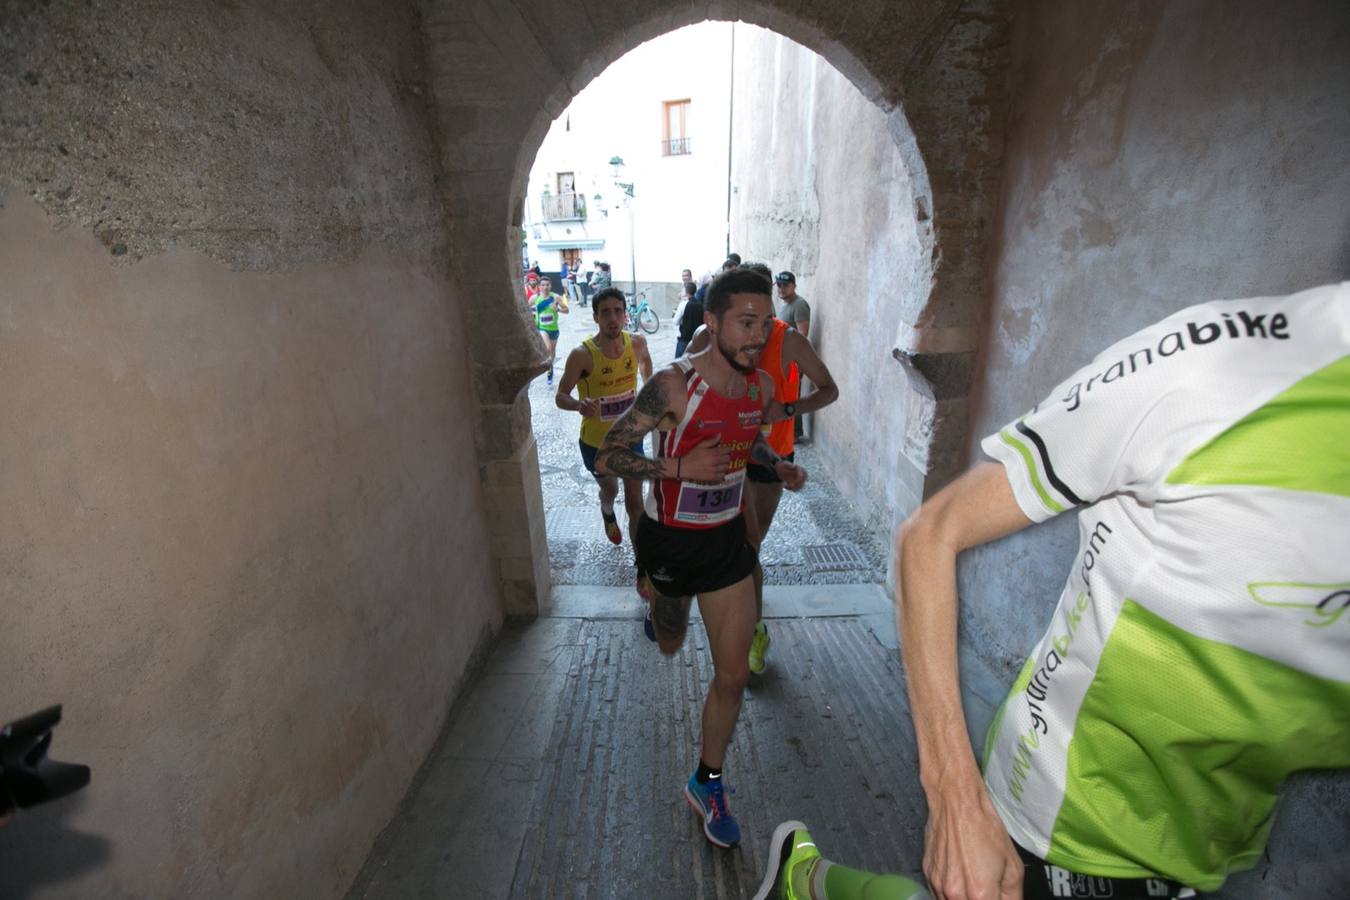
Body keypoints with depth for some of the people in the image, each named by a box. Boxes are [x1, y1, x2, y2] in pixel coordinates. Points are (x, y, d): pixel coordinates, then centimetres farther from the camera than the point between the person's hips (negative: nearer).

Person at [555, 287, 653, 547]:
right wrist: (579, 405, -38)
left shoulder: (637, 343, -11)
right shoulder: (582, 355, -24)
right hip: (596, 441, -2)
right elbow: (560, 396, -18)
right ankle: (608, 514, 61)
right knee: (610, 490, 24)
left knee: (635, 501, 4)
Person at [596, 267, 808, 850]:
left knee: (733, 675, 7)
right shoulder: (673, 385, -24)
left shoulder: (763, 385, -5)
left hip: (727, 537, 4)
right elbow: (607, 457, -20)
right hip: (670, 538, -3)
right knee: (669, 647, 23)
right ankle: (660, 606, 62)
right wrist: (678, 466, -33)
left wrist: (777, 465, -3)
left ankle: (706, 784, 31)